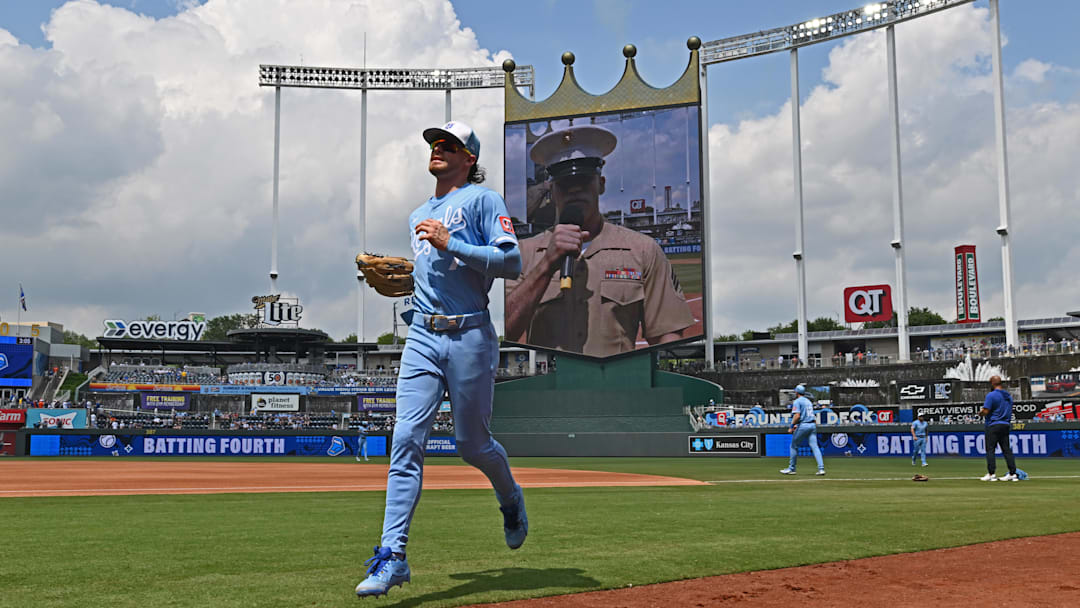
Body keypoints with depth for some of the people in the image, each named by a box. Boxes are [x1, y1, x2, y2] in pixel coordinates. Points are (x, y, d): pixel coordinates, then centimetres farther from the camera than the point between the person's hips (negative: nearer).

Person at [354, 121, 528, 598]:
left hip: (470, 336, -5)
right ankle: (393, 554, -8)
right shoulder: (419, 217, 23)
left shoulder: (482, 199, 0)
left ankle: (510, 500, 37)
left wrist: (450, 243, -15)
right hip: (422, 336, 5)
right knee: (407, 441, -7)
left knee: (472, 443, 5)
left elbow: (511, 262, -11)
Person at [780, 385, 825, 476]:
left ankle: (791, 468, 12)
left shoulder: (797, 401, -4)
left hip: (803, 426, -7)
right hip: (813, 425, 7)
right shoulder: (808, 401, 20)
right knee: (814, 446, 0)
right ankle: (821, 468, -13)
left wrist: (791, 427, -12)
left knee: (794, 446, 7)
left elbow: (797, 416, -16)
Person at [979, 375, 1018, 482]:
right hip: (1006, 425, 7)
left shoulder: (991, 395, -11)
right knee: (1007, 449, 8)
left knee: (990, 449, -4)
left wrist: (980, 413, 5)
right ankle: (1012, 473, 6)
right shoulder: (1008, 396, 14)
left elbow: (985, 411, -17)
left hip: (993, 425, -7)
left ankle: (991, 474, -7)